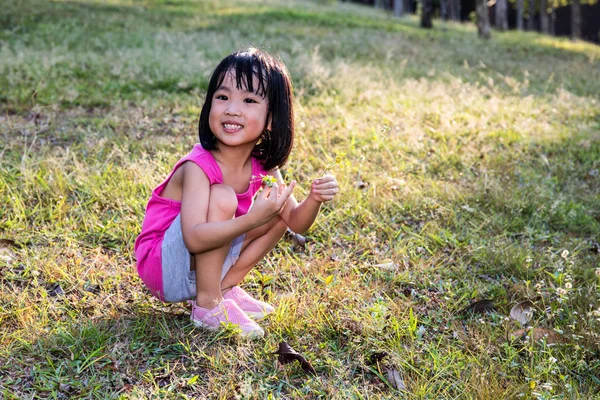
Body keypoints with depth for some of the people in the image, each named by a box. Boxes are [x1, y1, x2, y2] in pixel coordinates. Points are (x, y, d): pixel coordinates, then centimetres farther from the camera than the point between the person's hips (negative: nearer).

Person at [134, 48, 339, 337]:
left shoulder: (263, 166, -7)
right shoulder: (199, 167, -27)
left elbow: (295, 222, -3)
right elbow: (194, 238, -38)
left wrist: (314, 200, -24)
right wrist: (254, 218, -46)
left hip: (206, 266, 7)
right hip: (164, 268, -7)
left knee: (279, 207, -1)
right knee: (222, 197, -30)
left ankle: (225, 286, 0)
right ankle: (207, 304, -18)